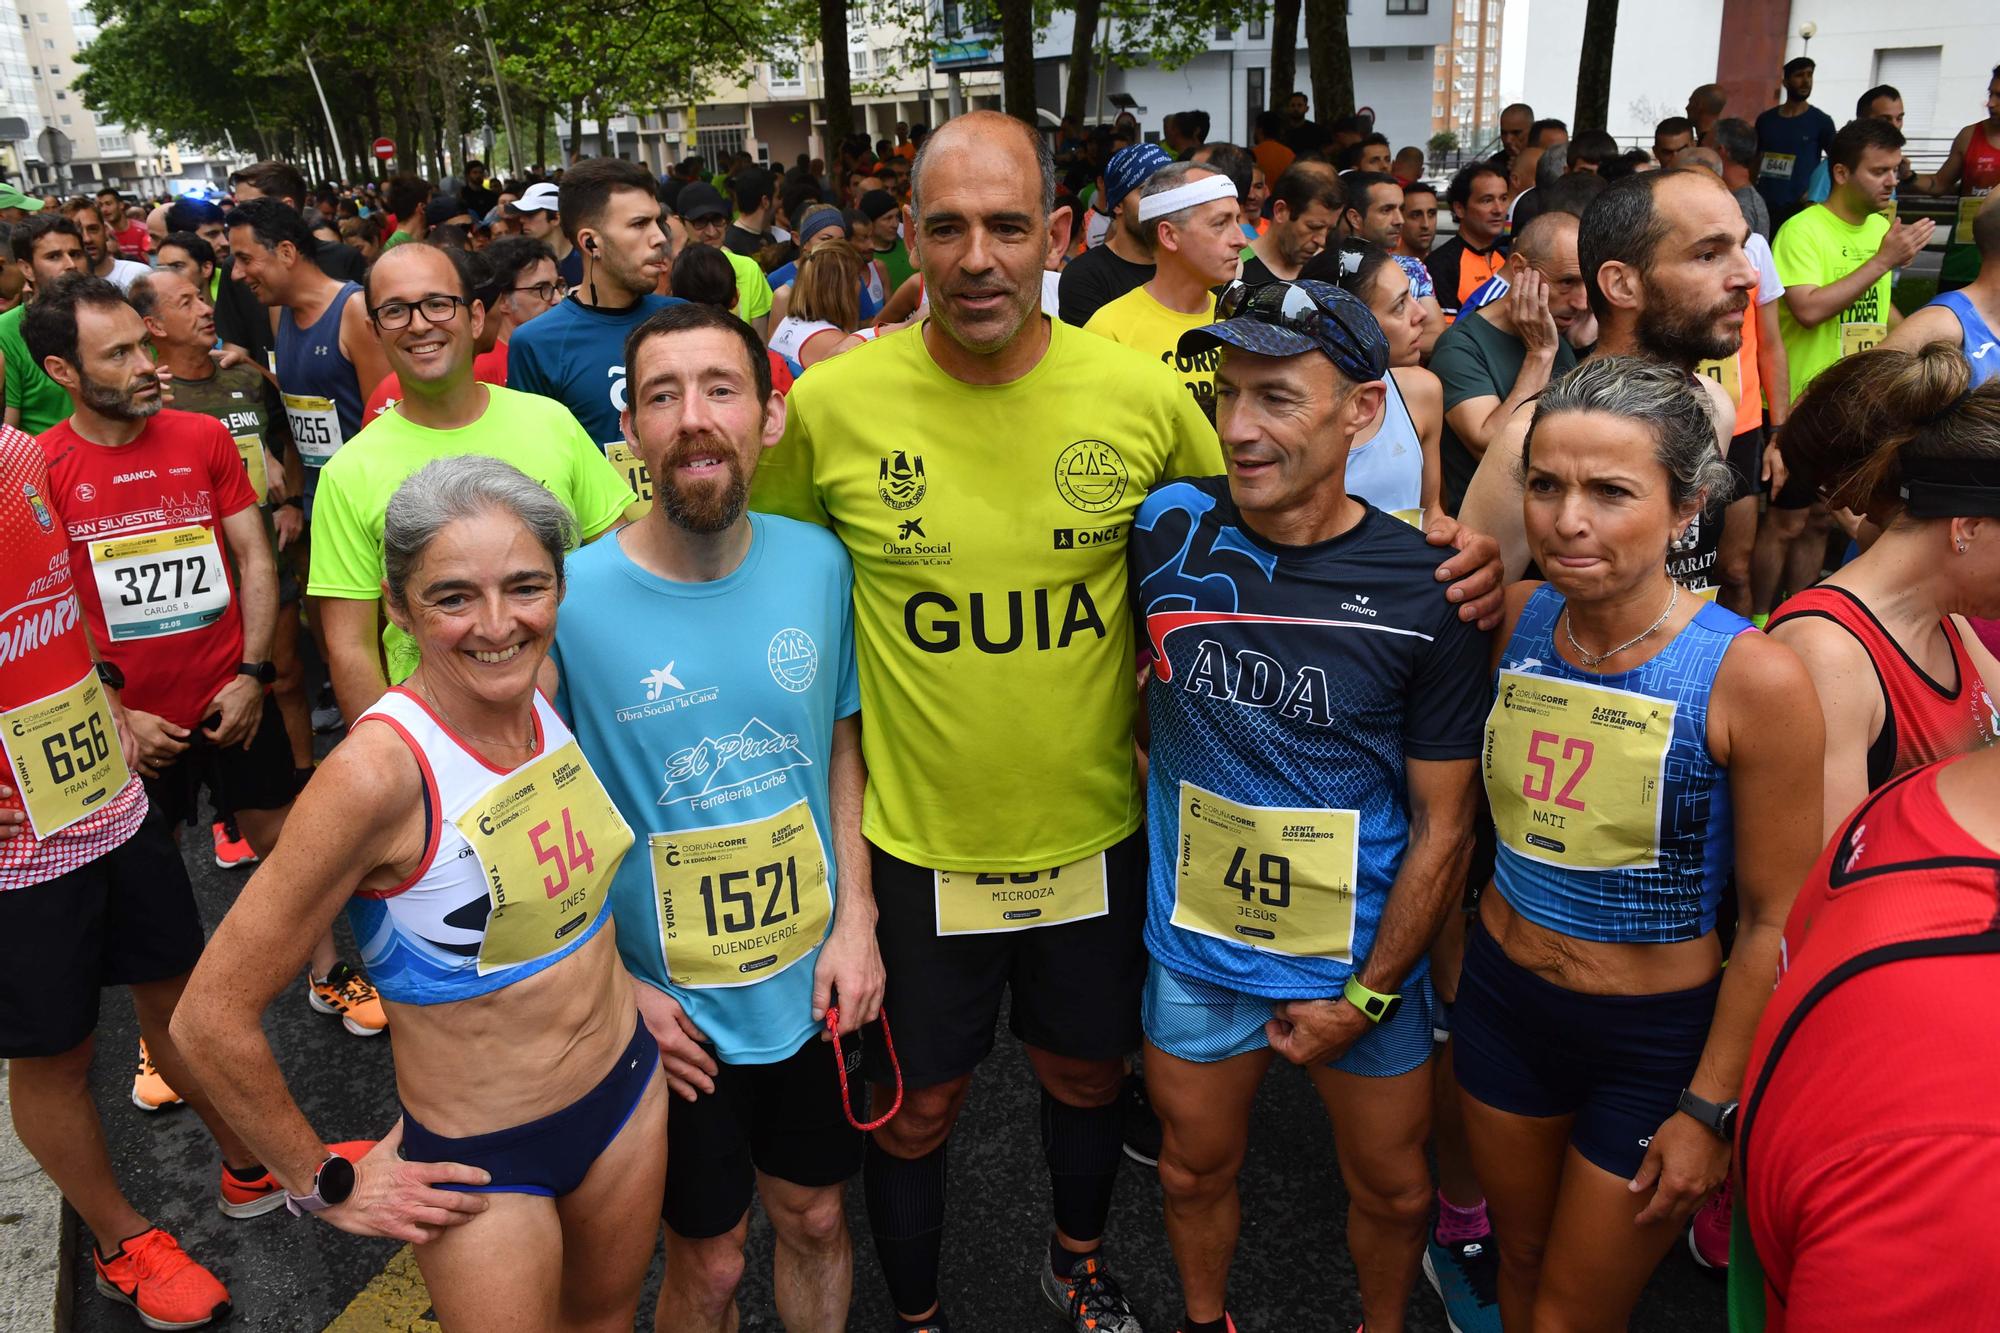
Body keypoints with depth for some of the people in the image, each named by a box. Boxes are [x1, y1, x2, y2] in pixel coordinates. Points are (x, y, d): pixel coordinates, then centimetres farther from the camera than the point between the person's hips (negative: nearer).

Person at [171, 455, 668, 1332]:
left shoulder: (550, 694, -9)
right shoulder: (381, 769, -28)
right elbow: (212, 1019, -21)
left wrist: (625, 985, 6)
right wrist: (325, 1185, -11)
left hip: (628, 1093, 6)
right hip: (482, 1164, -6)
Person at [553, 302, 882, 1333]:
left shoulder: (819, 563, -8)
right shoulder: (569, 599, -19)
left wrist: (855, 919, -3)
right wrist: (614, 985, -11)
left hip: (814, 986, 3)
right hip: (669, 1012, -3)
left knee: (815, 1221, 22)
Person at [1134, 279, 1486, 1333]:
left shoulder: (1423, 594, -16)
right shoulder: (1167, 529, -13)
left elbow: (1442, 827, -10)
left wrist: (1365, 998, -9)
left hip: (1363, 959, -1)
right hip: (1195, 945, 2)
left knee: (1392, 1188, 19)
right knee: (1196, 1167, 21)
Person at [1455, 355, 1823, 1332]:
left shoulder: (1752, 677, -23)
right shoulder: (1517, 617, -9)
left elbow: (1774, 921, -15)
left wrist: (1708, 1110, -11)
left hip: (1657, 1041, -4)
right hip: (1500, 996, 4)